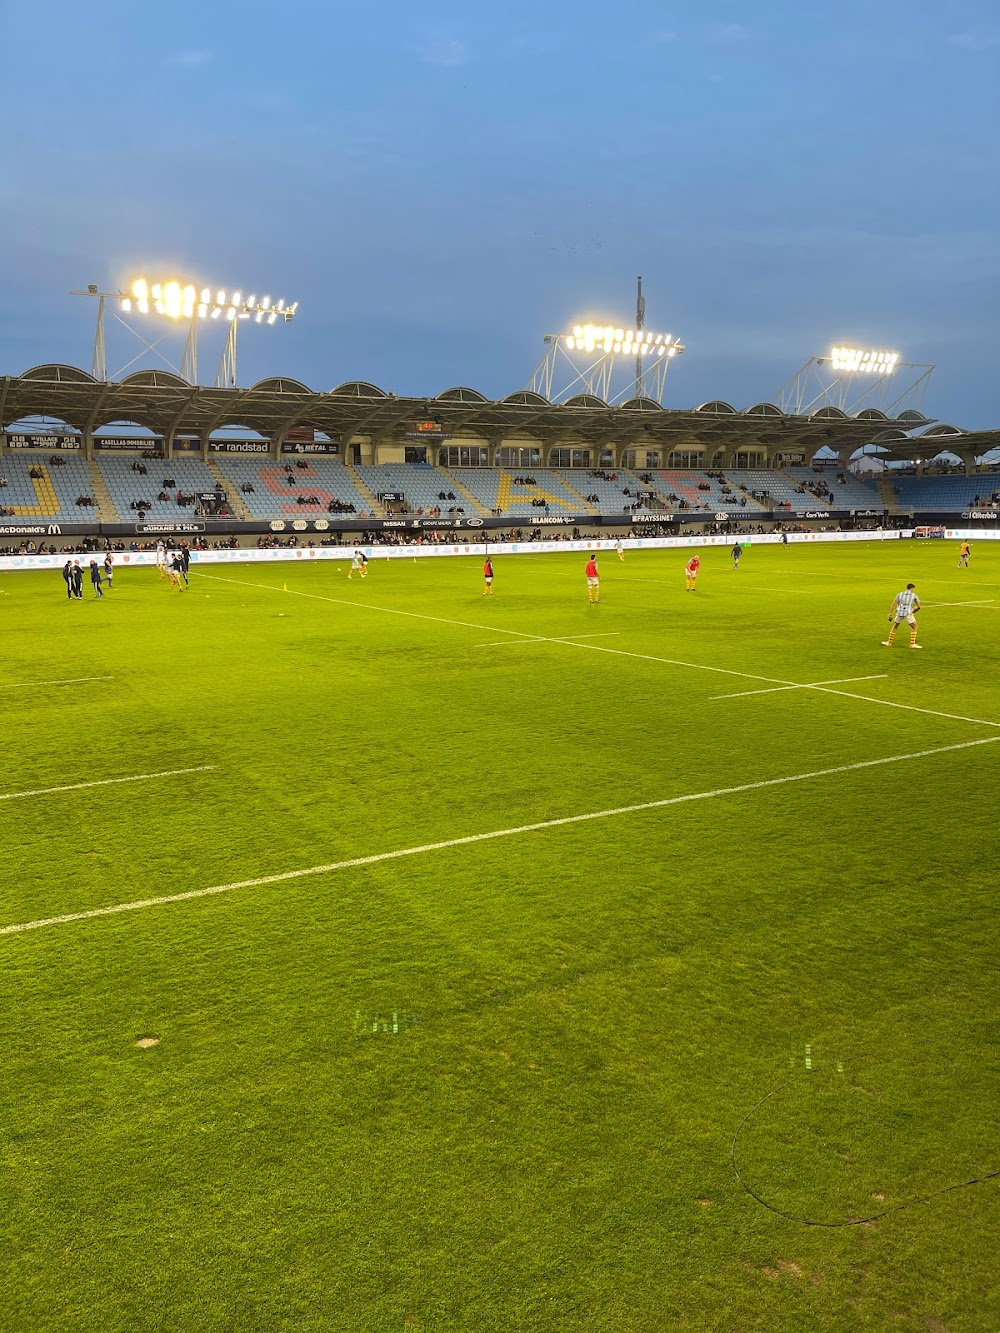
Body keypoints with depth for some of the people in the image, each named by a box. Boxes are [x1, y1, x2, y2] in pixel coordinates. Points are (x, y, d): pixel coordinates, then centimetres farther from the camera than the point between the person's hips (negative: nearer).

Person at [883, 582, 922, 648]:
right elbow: (918, 606, 11)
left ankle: (889, 643, 25)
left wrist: (890, 614, 5)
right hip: (908, 613, -3)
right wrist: (914, 611, 28)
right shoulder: (914, 595, 12)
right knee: (914, 627, 12)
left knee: (894, 627, 21)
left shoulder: (899, 594, 17)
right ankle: (912, 644, 4)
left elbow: (894, 604, 6)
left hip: (899, 612, 3)